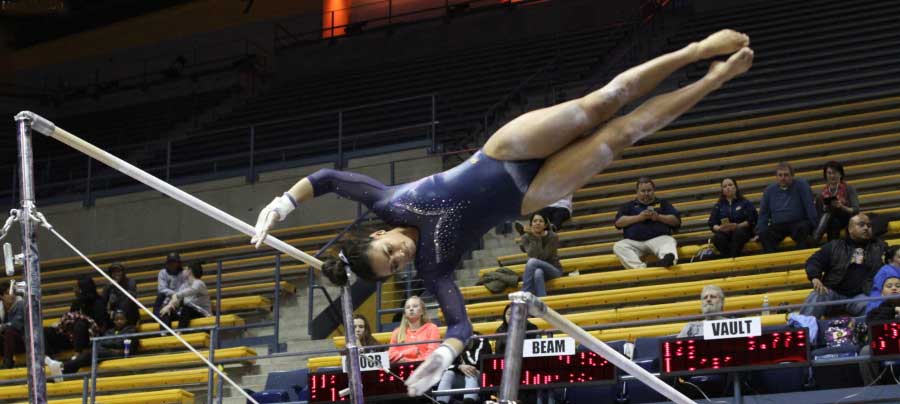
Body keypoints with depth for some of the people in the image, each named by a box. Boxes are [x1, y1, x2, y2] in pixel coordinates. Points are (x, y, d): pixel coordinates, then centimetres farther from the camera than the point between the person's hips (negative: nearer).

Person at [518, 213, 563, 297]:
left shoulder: (553, 237, -12)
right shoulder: (526, 237, -5)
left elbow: (542, 257, -21)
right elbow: (532, 255, -19)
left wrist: (537, 238, -23)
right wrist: (535, 238, -23)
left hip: (554, 270, -2)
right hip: (536, 269, 2)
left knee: (532, 262, -33)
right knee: (538, 273, -38)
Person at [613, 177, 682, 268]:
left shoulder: (663, 203, 24)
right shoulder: (628, 206, 25)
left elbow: (676, 221, 13)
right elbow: (618, 222, 8)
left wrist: (658, 217, -4)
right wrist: (639, 217, -3)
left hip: (659, 239, -1)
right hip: (634, 242, 1)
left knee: (669, 241, -34)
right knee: (618, 246, -29)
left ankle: (667, 259, -68)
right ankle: (640, 268, -50)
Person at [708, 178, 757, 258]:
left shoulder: (745, 203, 11)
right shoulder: (718, 206, 18)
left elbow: (752, 220, 0)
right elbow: (712, 224, 10)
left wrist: (738, 226, -16)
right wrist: (720, 228, -14)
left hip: (742, 230, -2)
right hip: (724, 233, 2)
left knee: (738, 232, -39)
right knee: (717, 238, -33)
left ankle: (734, 257, -44)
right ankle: (727, 257, -42)